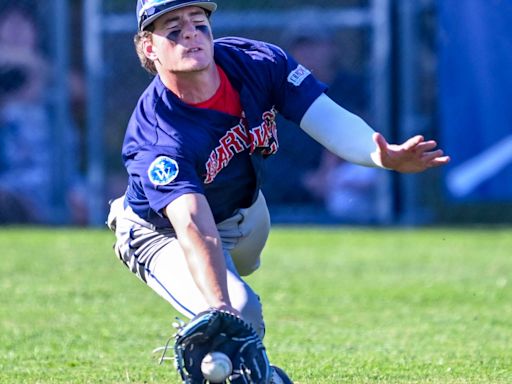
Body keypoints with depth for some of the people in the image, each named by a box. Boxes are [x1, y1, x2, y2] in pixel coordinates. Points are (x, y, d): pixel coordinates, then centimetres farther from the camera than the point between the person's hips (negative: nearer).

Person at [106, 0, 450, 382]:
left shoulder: (259, 62, -28)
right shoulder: (156, 137, -41)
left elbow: (328, 119, -38)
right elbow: (195, 228, -53)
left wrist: (383, 157, -59)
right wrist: (220, 310, -68)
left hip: (246, 211, 6)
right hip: (165, 234, -6)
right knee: (240, 319, -25)